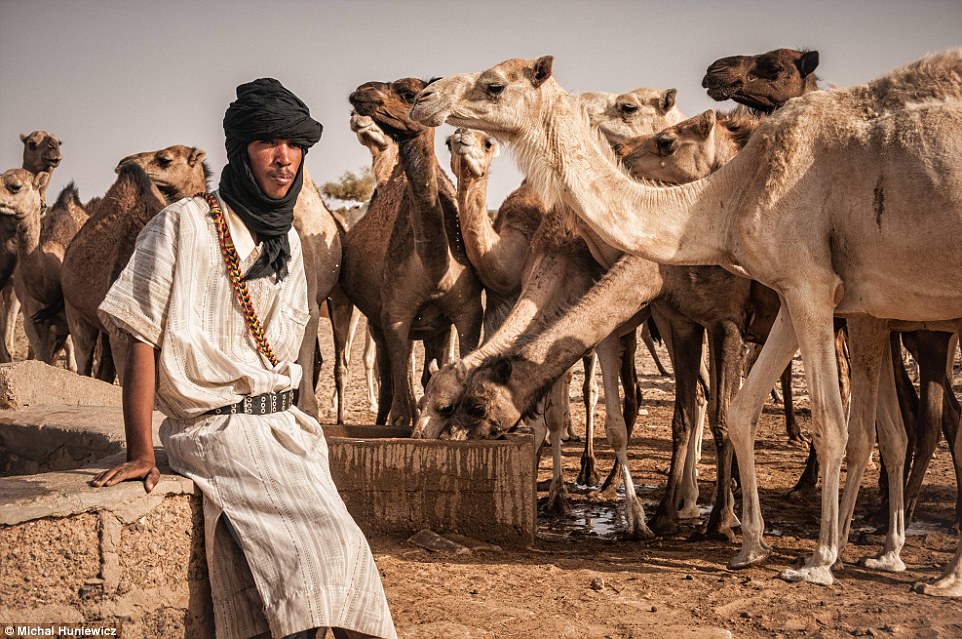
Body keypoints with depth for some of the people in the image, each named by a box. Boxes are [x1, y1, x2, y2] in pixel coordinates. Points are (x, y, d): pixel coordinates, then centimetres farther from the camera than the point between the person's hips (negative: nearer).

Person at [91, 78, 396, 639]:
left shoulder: (287, 239, 13)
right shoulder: (184, 225, -7)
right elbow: (142, 341, -9)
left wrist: (289, 421, 11)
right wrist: (141, 454, -12)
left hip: (281, 423, 6)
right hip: (218, 426, -6)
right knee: (332, 542, -21)